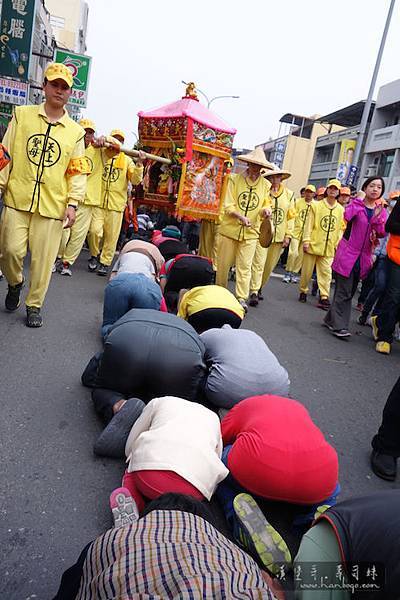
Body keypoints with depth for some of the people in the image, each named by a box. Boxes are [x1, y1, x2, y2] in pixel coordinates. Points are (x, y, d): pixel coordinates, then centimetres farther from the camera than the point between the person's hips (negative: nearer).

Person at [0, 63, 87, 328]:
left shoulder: (76, 132, 9)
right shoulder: (22, 115, 8)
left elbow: (78, 172, 7)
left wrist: (72, 203, -3)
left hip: (53, 205, 0)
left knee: (43, 259, 1)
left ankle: (35, 305, 18)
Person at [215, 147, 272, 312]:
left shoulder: (266, 185, 4)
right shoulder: (235, 180, -1)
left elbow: (265, 205, 11)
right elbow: (228, 206, -5)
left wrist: (265, 210, -13)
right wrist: (241, 216, -22)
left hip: (251, 232, 1)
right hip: (230, 229, 0)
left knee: (245, 266, -1)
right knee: (223, 263, 8)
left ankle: (242, 298, 3)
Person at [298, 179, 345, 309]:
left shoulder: (341, 209, 6)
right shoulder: (316, 205, 0)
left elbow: (341, 229, 9)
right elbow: (309, 224, -2)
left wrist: (338, 245, 4)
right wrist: (306, 241, -8)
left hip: (329, 248, 2)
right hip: (313, 244, -1)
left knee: (326, 272, 0)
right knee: (307, 270, 6)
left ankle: (324, 297, 3)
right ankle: (303, 291, 25)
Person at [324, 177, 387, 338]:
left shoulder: (381, 210, 10)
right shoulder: (357, 204, -3)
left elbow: (382, 233, 0)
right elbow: (347, 216, -25)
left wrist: (378, 217, -15)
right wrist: (359, 199, -16)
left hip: (363, 257, 6)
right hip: (347, 254, -6)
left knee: (349, 292, 12)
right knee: (344, 292, -9)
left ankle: (331, 319, 24)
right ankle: (339, 326, -5)